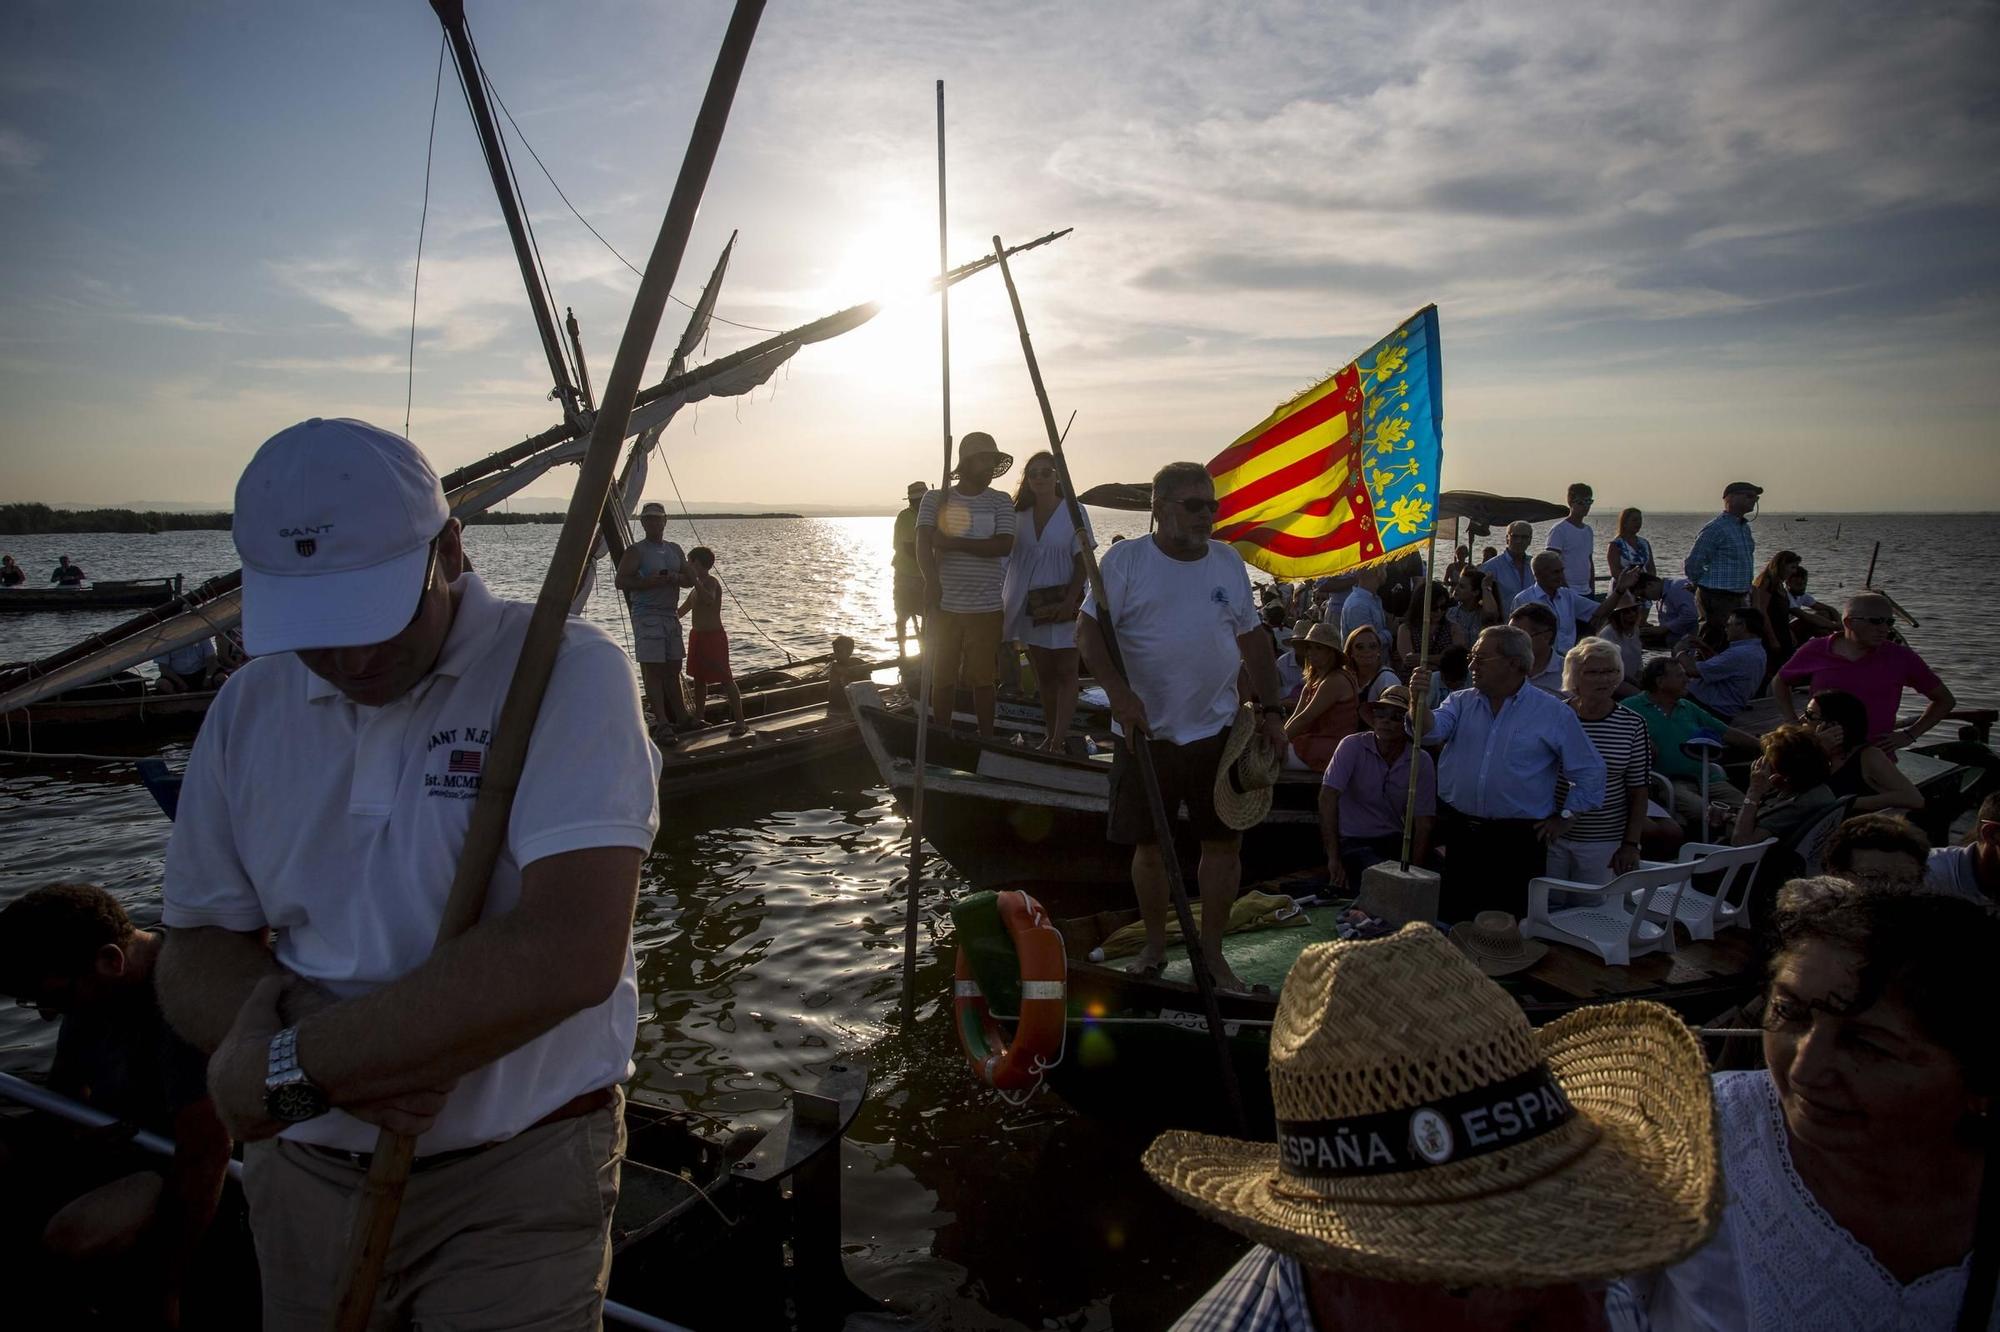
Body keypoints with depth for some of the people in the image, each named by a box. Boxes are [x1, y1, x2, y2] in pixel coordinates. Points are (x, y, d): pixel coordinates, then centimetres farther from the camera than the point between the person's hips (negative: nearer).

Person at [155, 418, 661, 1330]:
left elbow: (571, 952, -28)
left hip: (514, 1186, -5)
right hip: (302, 1177, 6)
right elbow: (194, 962, 3)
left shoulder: (567, 672, -17)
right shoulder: (249, 707, 1)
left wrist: (290, 1067, -20)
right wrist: (350, 1052, -19)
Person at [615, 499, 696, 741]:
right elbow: (620, 582, -11)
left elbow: (691, 579, 12)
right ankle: (661, 723, -10)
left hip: (671, 614, 6)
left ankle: (681, 717, 20)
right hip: (646, 615, -6)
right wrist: (649, 581, -23)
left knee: (673, 668, 12)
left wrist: (675, 578, -9)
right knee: (652, 669, -8)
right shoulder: (636, 551, -3)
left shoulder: (675, 549, 15)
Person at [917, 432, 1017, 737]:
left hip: (986, 608, 0)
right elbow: (923, 543, -7)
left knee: (983, 679, 3)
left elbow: (1004, 545, -10)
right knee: (942, 678, 5)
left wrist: (953, 543, -14)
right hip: (943, 605, 1)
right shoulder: (936, 499, 5)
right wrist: (932, 581, -24)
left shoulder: (999, 502, 4)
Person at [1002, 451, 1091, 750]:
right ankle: (1050, 736, 18)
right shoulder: (1020, 515, 7)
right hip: (1030, 604, 4)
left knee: (1064, 672, -4)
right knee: (1043, 673, 10)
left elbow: (1082, 563, -6)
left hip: (1062, 602, -4)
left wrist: (1070, 602, -17)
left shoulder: (1073, 513, -4)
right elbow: (1009, 557, 10)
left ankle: (1059, 741, -8)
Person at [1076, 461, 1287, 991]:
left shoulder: (1228, 561, 7)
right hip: (1146, 734, -3)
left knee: (1224, 842, 5)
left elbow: (1253, 640, 13)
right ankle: (1155, 944, 28)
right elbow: (1088, 631, -13)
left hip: (1218, 732, 3)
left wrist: (1271, 710, 6)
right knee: (1149, 846, 8)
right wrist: (1119, 691, -28)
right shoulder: (1125, 560, -6)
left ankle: (1212, 952, 21)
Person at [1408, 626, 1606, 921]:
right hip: (1457, 834, 3)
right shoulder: (1461, 702, 9)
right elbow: (1432, 731, -10)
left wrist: (1565, 817, 2)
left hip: (1518, 841, -3)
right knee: (1452, 923, 9)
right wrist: (1419, 701, -27)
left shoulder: (1554, 714, 0)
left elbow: (1590, 772, 6)